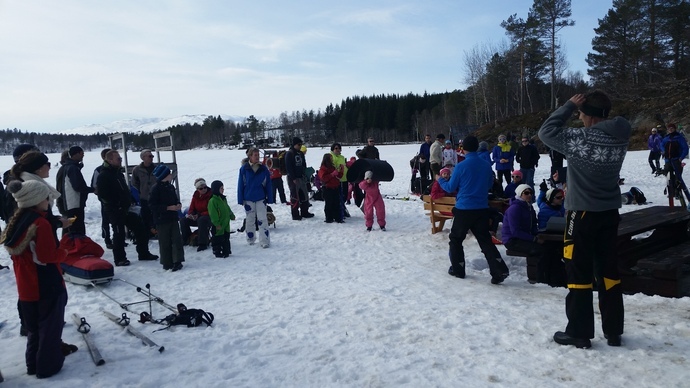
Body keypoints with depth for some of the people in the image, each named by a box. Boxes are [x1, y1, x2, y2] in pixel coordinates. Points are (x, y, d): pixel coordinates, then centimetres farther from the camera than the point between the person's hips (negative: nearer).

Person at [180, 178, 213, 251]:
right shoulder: (196, 196, 6)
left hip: (209, 217, -7)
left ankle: (203, 244, -36)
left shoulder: (210, 195, -14)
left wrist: (199, 215, -23)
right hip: (197, 217, 7)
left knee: (202, 220, -39)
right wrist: (190, 214, -10)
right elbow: (192, 208, 13)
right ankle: (186, 239, 9)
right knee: (183, 220, -6)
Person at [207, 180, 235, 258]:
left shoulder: (223, 199, 12)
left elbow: (228, 209, 24)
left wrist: (232, 216, 23)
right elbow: (213, 214, -21)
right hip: (218, 225, -9)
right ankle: (217, 252, 9)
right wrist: (217, 223, -23)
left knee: (226, 238, 15)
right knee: (218, 239, 0)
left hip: (226, 223, 9)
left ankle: (226, 251, 25)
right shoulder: (213, 201, -18)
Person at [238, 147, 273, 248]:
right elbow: (240, 185, -1)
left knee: (262, 220, -3)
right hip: (248, 199, 0)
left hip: (261, 198, 0)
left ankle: (265, 241, 0)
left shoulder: (263, 169, -2)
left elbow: (268, 185, 2)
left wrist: (269, 199, 0)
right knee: (250, 220, 13)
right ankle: (250, 239, 28)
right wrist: (241, 200, -3)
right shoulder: (244, 169, -5)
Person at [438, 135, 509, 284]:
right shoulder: (486, 165, 1)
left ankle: (458, 269, 20)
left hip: (464, 209, -4)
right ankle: (500, 270, -1)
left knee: (456, 239, 14)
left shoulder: (461, 166, -13)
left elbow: (451, 188, -4)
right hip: (482, 209, 4)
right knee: (485, 240, 9)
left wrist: (440, 180, 15)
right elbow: (489, 184, 15)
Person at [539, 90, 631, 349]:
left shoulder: (579, 139, -20)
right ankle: (613, 331, 23)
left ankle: (579, 333, 10)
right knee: (608, 270, 14)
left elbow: (546, 131, -10)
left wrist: (569, 105, -4)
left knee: (579, 272, 3)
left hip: (583, 213, -6)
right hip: (609, 212, 6)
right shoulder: (620, 138, -1)